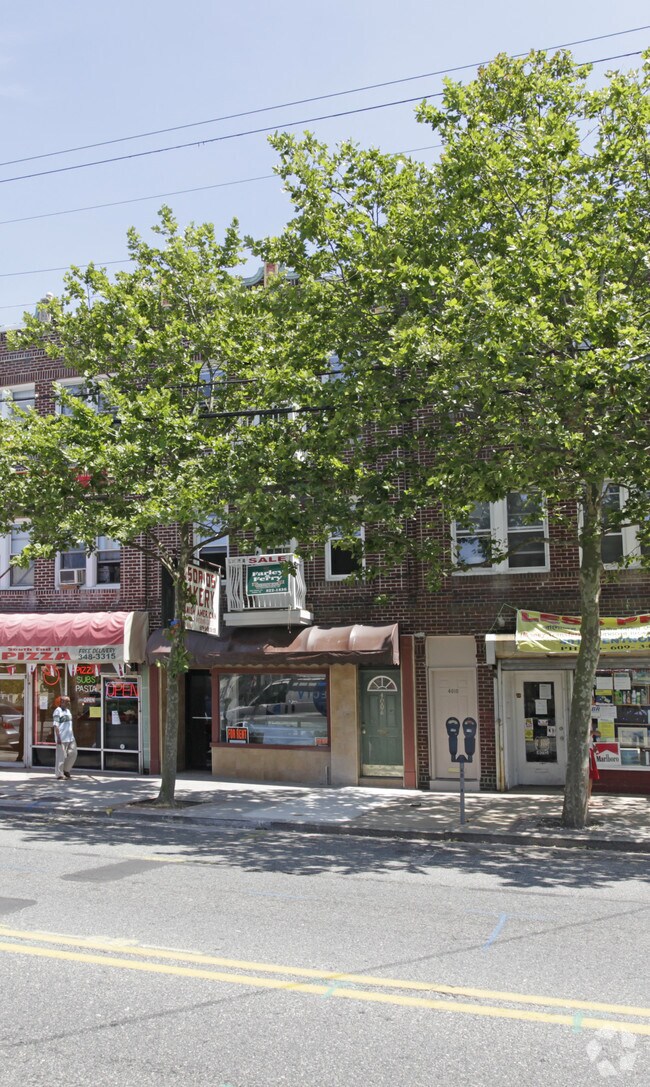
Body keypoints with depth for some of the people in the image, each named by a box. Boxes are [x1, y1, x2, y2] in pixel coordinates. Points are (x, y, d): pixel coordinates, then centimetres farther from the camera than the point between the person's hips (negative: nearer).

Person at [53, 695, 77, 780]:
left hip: (70, 737, 8)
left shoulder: (68, 711, 17)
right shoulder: (58, 711, -10)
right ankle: (59, 775, 5)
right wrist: (58, 737, -20)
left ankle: (66, 770, 23)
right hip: (62, 738, -8)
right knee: (61, 756, -3)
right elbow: (56, 725, -14)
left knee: (73, 753, 8)